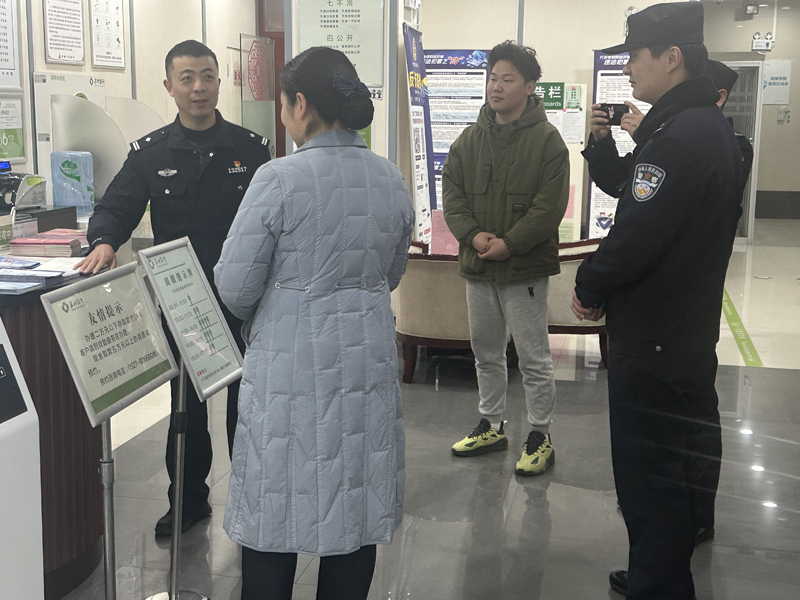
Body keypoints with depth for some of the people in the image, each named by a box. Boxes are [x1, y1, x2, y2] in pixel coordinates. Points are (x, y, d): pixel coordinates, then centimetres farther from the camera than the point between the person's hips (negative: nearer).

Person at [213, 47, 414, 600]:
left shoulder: (279, 180, -15)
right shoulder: (392, 180, 3)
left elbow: (236, 288, -10)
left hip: (291, 362, -5)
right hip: (369, 357, 5)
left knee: (275, 512, 9)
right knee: (357, 509, 15)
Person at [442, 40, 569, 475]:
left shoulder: (547, 140, -8)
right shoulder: (470, 139, 8)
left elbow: (551, 204, -13)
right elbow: (451, 191, 5)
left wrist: (509, 243, -19)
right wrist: (472, 233, -11)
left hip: (525, 268, -6)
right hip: (477, 265, 6)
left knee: (534, 358, 2)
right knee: (486, 352, 17)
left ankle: (540, 435, 16)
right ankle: (491, 426, 33)